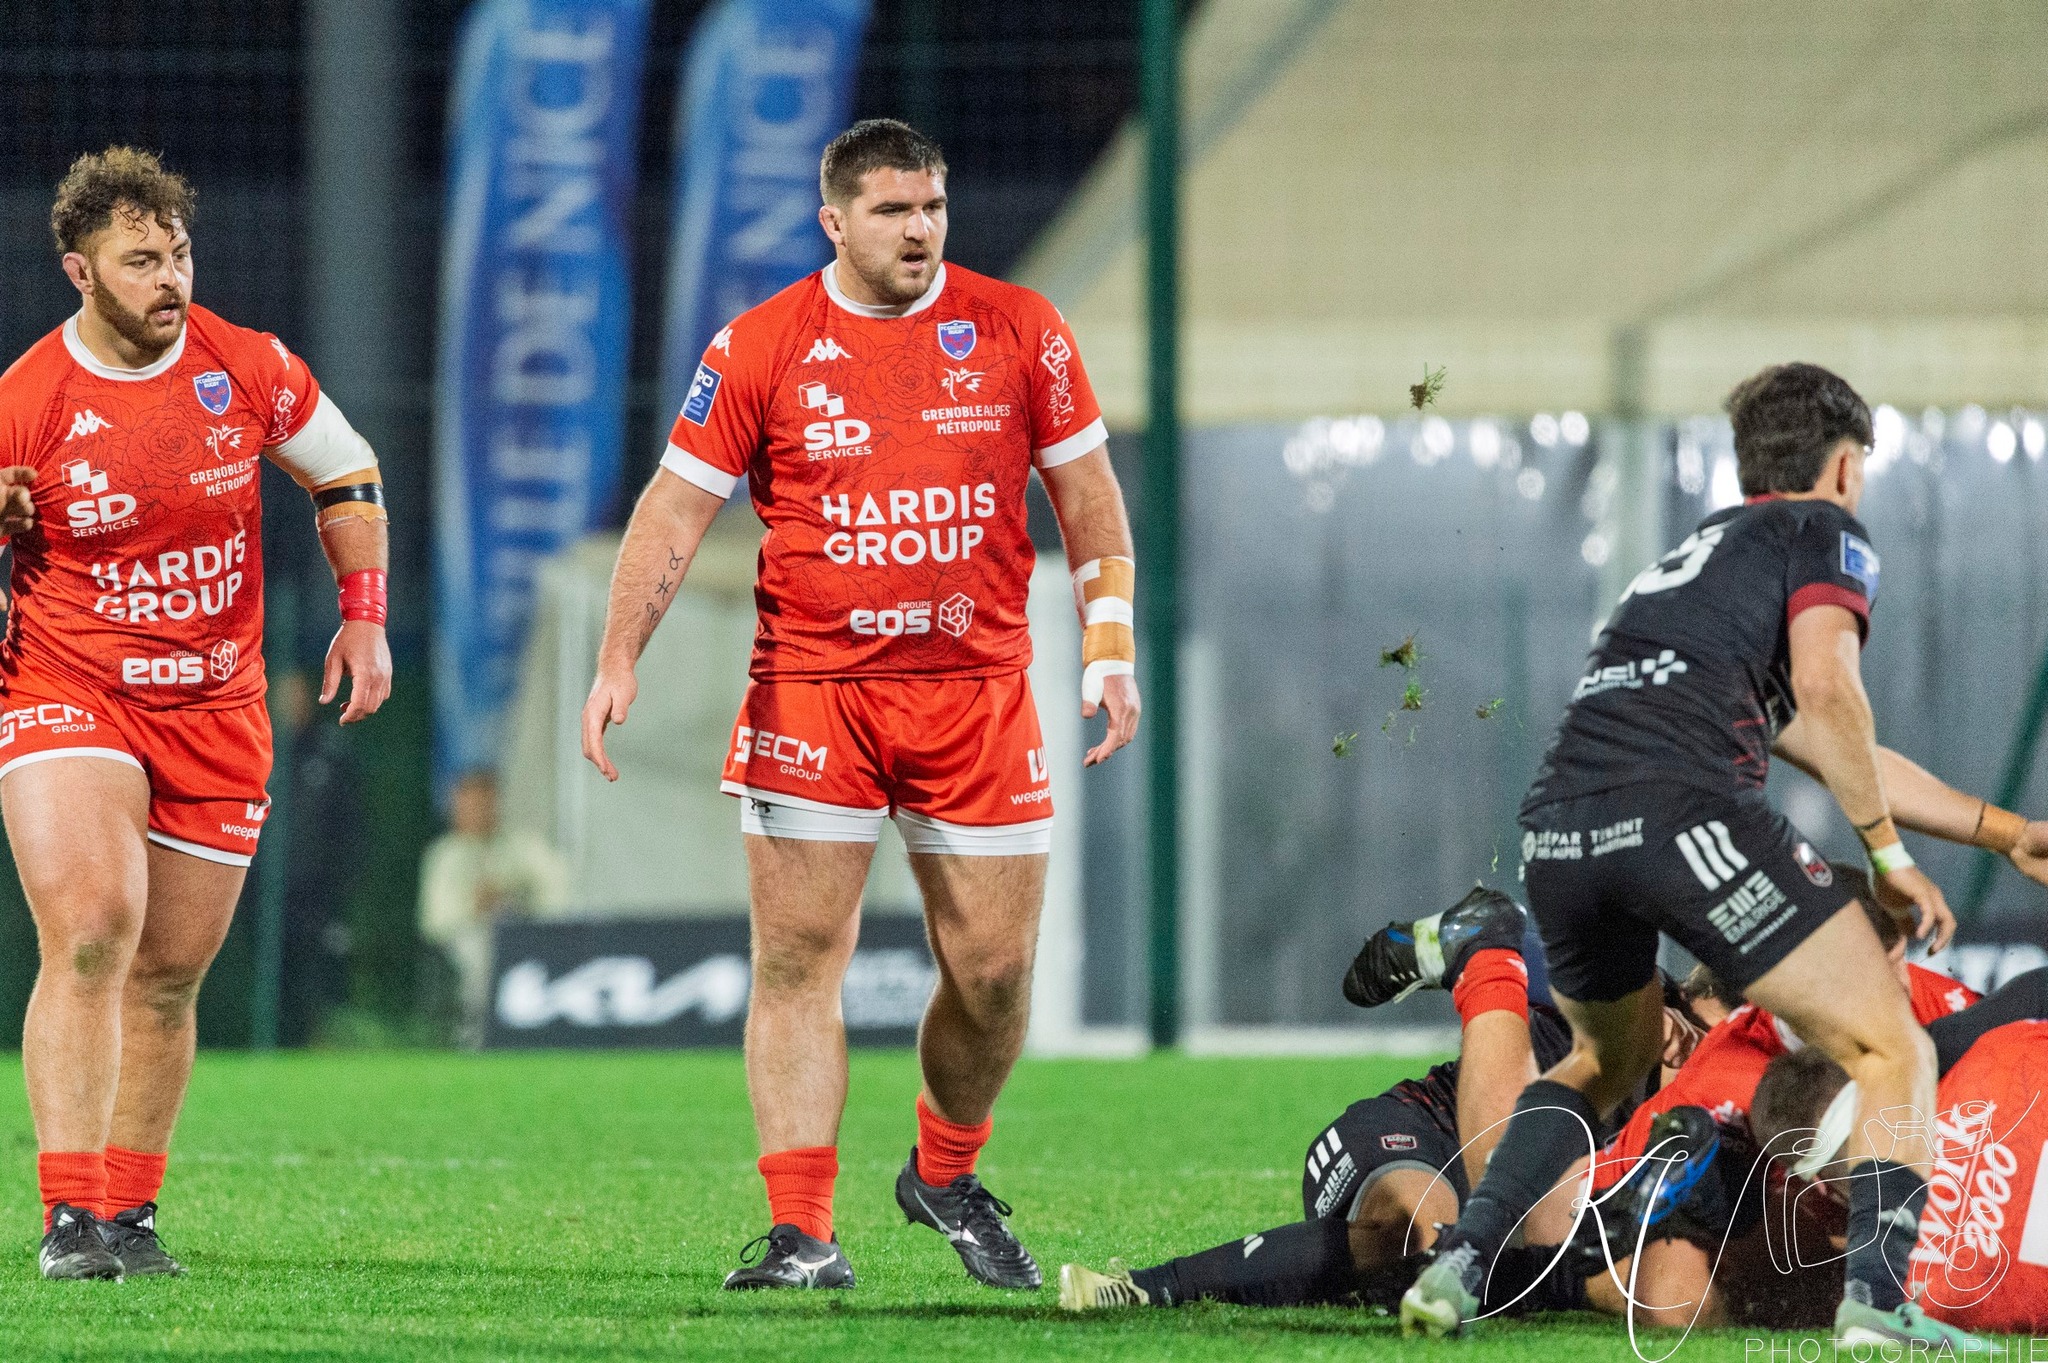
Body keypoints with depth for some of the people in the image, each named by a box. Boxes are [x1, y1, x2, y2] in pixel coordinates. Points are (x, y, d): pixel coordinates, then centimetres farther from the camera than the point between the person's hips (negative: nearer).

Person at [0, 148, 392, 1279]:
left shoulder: (248, 370, -2)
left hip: (216, 709, 4)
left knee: (169, 976, 7)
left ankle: (128, 1216, 19)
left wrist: (364, 616, 9)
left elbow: (347, 476, 15)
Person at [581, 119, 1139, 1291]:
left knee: (993, 967, 2)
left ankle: (947, 1174, 28)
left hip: (978, 689, 1)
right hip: (811, 689, -1)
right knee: (798, 964, -6)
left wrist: (1111, 647, 2)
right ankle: (802, 1234, -4)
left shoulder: (1018, 329, 3)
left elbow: (1086, 492, 10)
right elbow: (677, 507, 1)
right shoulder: (759, 348, -2)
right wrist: (619, 659, -8)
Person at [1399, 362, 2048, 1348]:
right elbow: (1827, 691, -7)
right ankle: (1875, 1295, -17)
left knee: (1609, 1061, 33)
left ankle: (1457, 1264, 17)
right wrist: (1890, 857, 1)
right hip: (1686, 812, -7)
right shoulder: (1823, 533, 13)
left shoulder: (1694, 556, 36)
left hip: (1554, 834, 7)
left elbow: (1834, 752, 39)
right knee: (1893, 1054, 2)